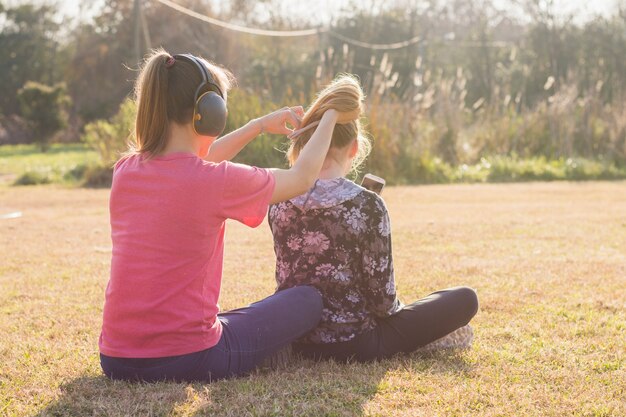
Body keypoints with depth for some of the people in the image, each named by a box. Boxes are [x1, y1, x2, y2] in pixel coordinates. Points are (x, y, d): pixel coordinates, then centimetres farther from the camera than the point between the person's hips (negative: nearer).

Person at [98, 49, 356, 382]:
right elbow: (302, 178, 4)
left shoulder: (125, 171, 1)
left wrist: (260, 125, 27)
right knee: (308, 299, 13)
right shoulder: (218, 182, -15)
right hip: (187, 360, -6)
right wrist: (329, 119, 19)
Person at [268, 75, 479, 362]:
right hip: (352, 344, -6)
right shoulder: (367, 205, -20)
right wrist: (393, 308, 7)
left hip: (295, 340, 6)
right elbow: (382, 297, -14)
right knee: (465, 298, 10)